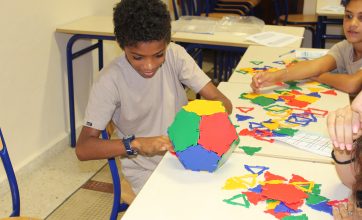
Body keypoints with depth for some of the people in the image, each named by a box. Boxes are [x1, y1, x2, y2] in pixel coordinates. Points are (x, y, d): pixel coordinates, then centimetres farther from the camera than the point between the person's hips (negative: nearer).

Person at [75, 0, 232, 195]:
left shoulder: (175, 55, -9)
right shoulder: (111, 80, -17)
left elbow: (222, 102, -10)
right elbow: (83, 148, -18)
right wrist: (137, 144, -32)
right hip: (146, 170, -3)